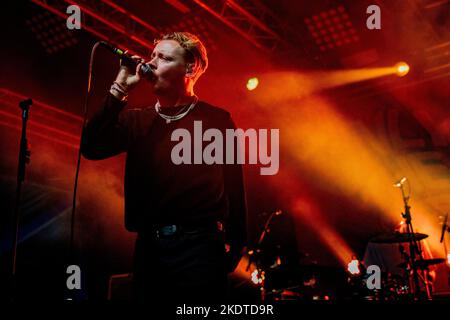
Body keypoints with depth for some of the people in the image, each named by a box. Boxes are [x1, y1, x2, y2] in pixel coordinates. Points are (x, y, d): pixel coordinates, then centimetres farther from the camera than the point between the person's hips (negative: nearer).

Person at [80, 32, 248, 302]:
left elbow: (233, 184, 2)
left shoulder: (216, 120, 3)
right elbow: (92, 148, -3)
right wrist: (120, 89, -4)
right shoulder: (136, 120, 12)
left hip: (199, 245, -3)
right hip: (149, 247, 4)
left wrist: (236, 245, -3)